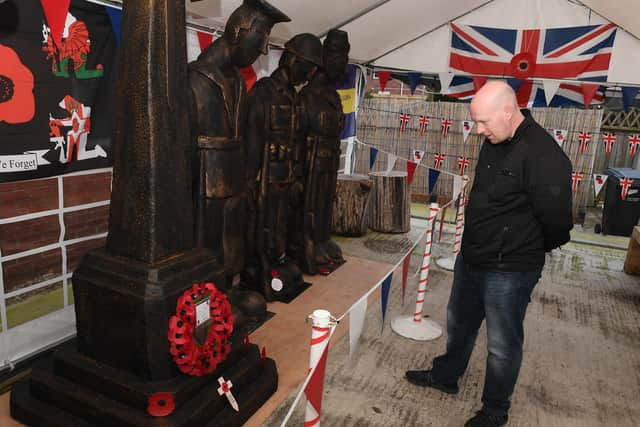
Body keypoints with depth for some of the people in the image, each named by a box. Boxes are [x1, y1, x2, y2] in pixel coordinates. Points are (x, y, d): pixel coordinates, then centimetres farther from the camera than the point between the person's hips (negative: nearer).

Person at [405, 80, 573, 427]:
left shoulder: (543, 156, -24)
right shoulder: (494, 142, 3)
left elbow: (557, 223, -20)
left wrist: (525, 251, -2)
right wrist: (476, 246, 12)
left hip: (509, 271, -8)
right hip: (470, 258, 8)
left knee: (502, 345, 10)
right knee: (459, 324, 25)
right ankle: (444, 376, 48)